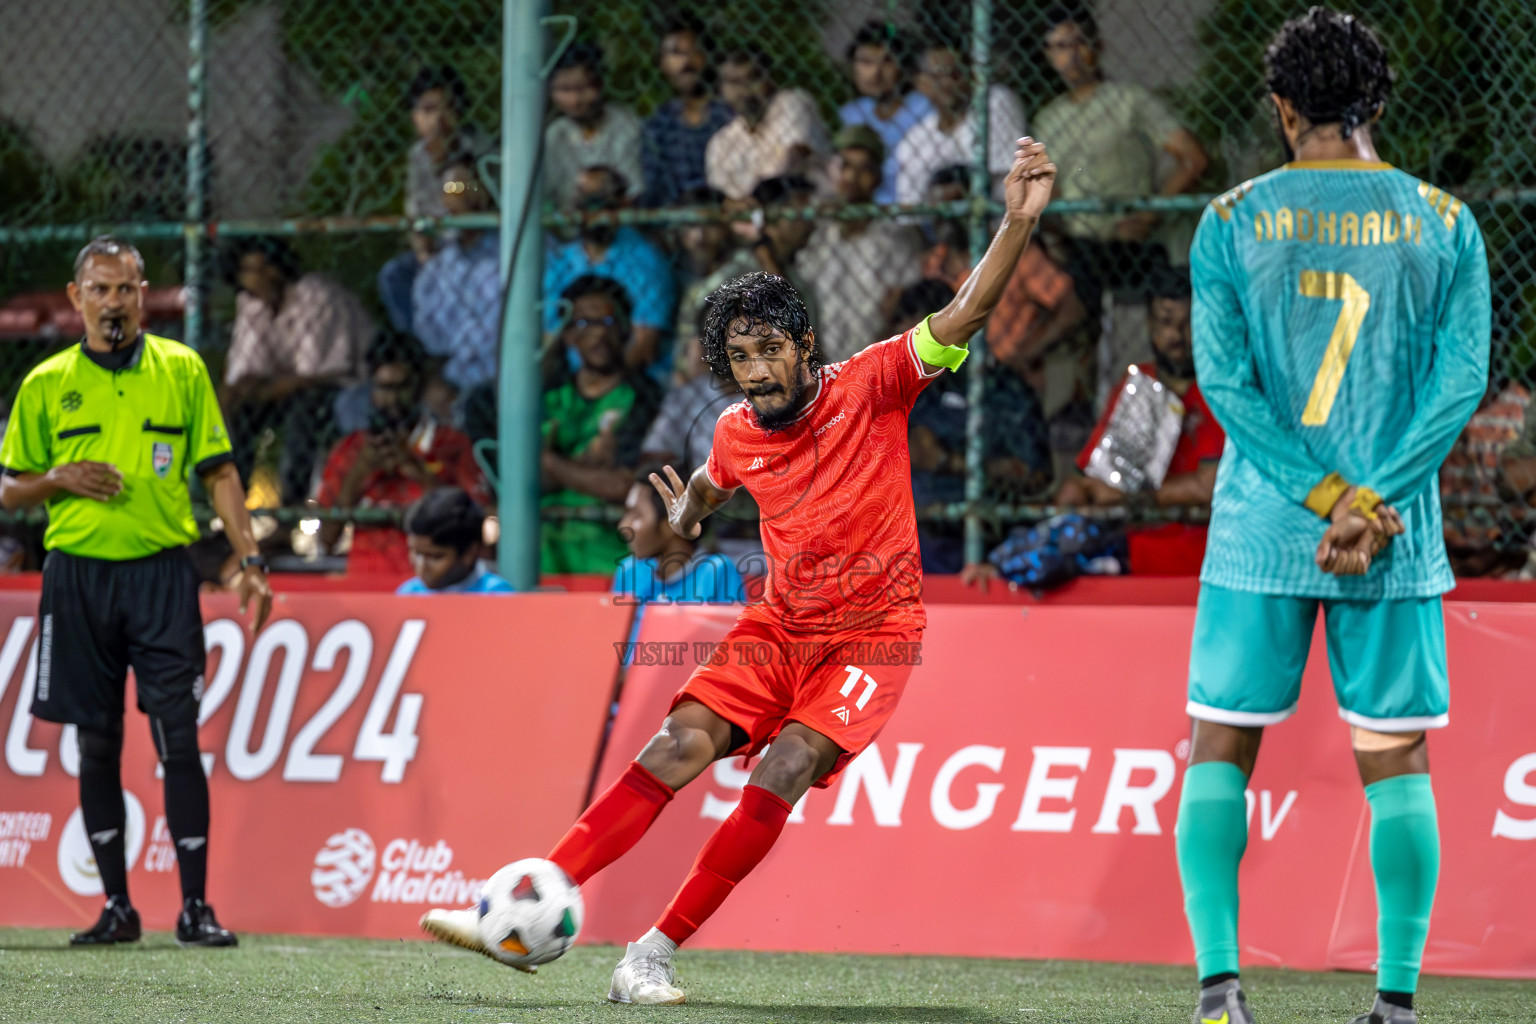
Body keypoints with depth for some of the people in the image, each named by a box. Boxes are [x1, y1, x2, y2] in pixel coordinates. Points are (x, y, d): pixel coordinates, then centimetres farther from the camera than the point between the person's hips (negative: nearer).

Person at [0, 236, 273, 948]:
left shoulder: (182, 370, 6)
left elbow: (219, 472, 7)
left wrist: (249, 560, -2)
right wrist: (59, 478, -9)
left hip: (161, 574, -1)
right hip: (78, 576, 1)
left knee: (179, 739, -8)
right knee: (97, 746, 4)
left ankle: (195, 907, -5)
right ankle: (117, 907, 11)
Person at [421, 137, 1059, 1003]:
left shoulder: (871, 387, -11)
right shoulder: (739, 433, 2)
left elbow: (965, 317, -20)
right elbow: (710, 482, 27)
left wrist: (1019, 224, -33)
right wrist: (681, 518, 4)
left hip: (873, 632, -4)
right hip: (780, 626, 4)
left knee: (785, 769, -23)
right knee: (680, 745, -13)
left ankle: (658, 950, -17)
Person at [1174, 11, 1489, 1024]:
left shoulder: (1232, 221, 1)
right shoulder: (1444, 223, 3)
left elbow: (1224, 379, -6)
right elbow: (1462, 380, -4)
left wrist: (1327, 494, -8)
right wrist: (1368, 500, -9)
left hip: (1261, 533, 0)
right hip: (1398, 542, 1)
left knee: (1219, 754, 7)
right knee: (1397, 765, 6)